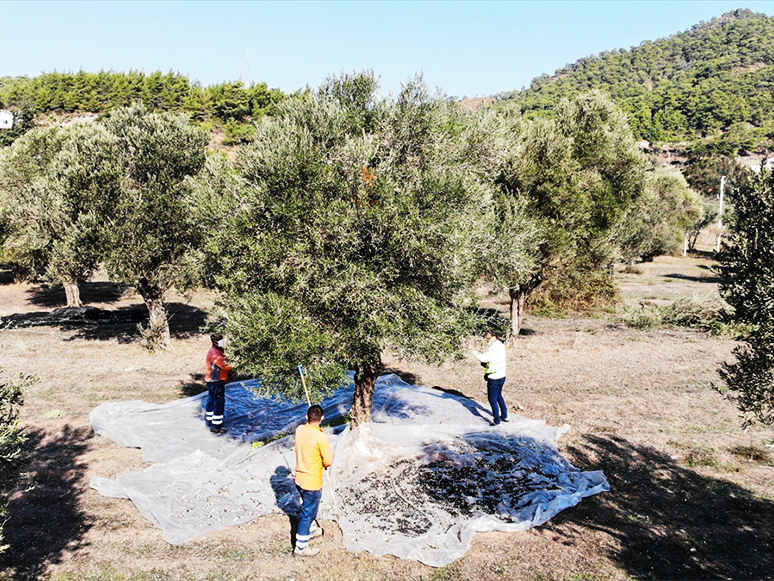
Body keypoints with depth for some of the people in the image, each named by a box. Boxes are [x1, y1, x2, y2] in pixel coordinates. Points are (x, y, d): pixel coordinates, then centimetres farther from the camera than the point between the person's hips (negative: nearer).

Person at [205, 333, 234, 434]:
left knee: (211, 401, 20)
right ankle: (215, 426, -1)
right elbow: (224, 365, -27)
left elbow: (224, 363, 8)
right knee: (219, 403, -6)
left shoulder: (218, 351, 12)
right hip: (216, 381, -11)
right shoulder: (214, 353, -21)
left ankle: (209, 421, 33)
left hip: (212, 381, 11)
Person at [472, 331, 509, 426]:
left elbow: (483, 358, -28)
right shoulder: (501, 346, 5)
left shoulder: (493, 348, -23)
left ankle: (496, 420, 8)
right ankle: (504, 416, 33)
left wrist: (474, 351, -20)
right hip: (502, 376, 9)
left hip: (494, 378, -9)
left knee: (493, 399, 3)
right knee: (499, 396, 25)